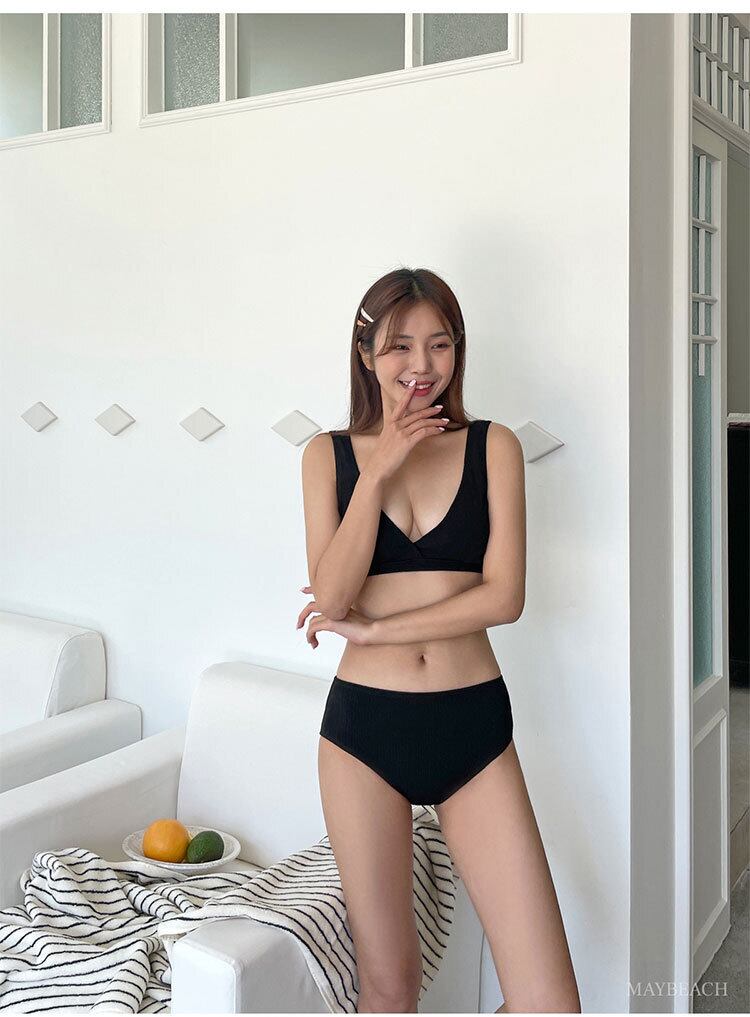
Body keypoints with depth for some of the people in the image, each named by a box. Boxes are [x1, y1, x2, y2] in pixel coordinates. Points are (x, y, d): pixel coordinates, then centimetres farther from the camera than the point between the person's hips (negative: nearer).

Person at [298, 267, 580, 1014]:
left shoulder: (493, 446, 2)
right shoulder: (329, 453, 3)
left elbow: (504, 596, -8)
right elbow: (330, 598, -7)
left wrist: (373, 629, -9)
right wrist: (379, 471, -13)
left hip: (474, 728, 0)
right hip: (364, 727, 0)